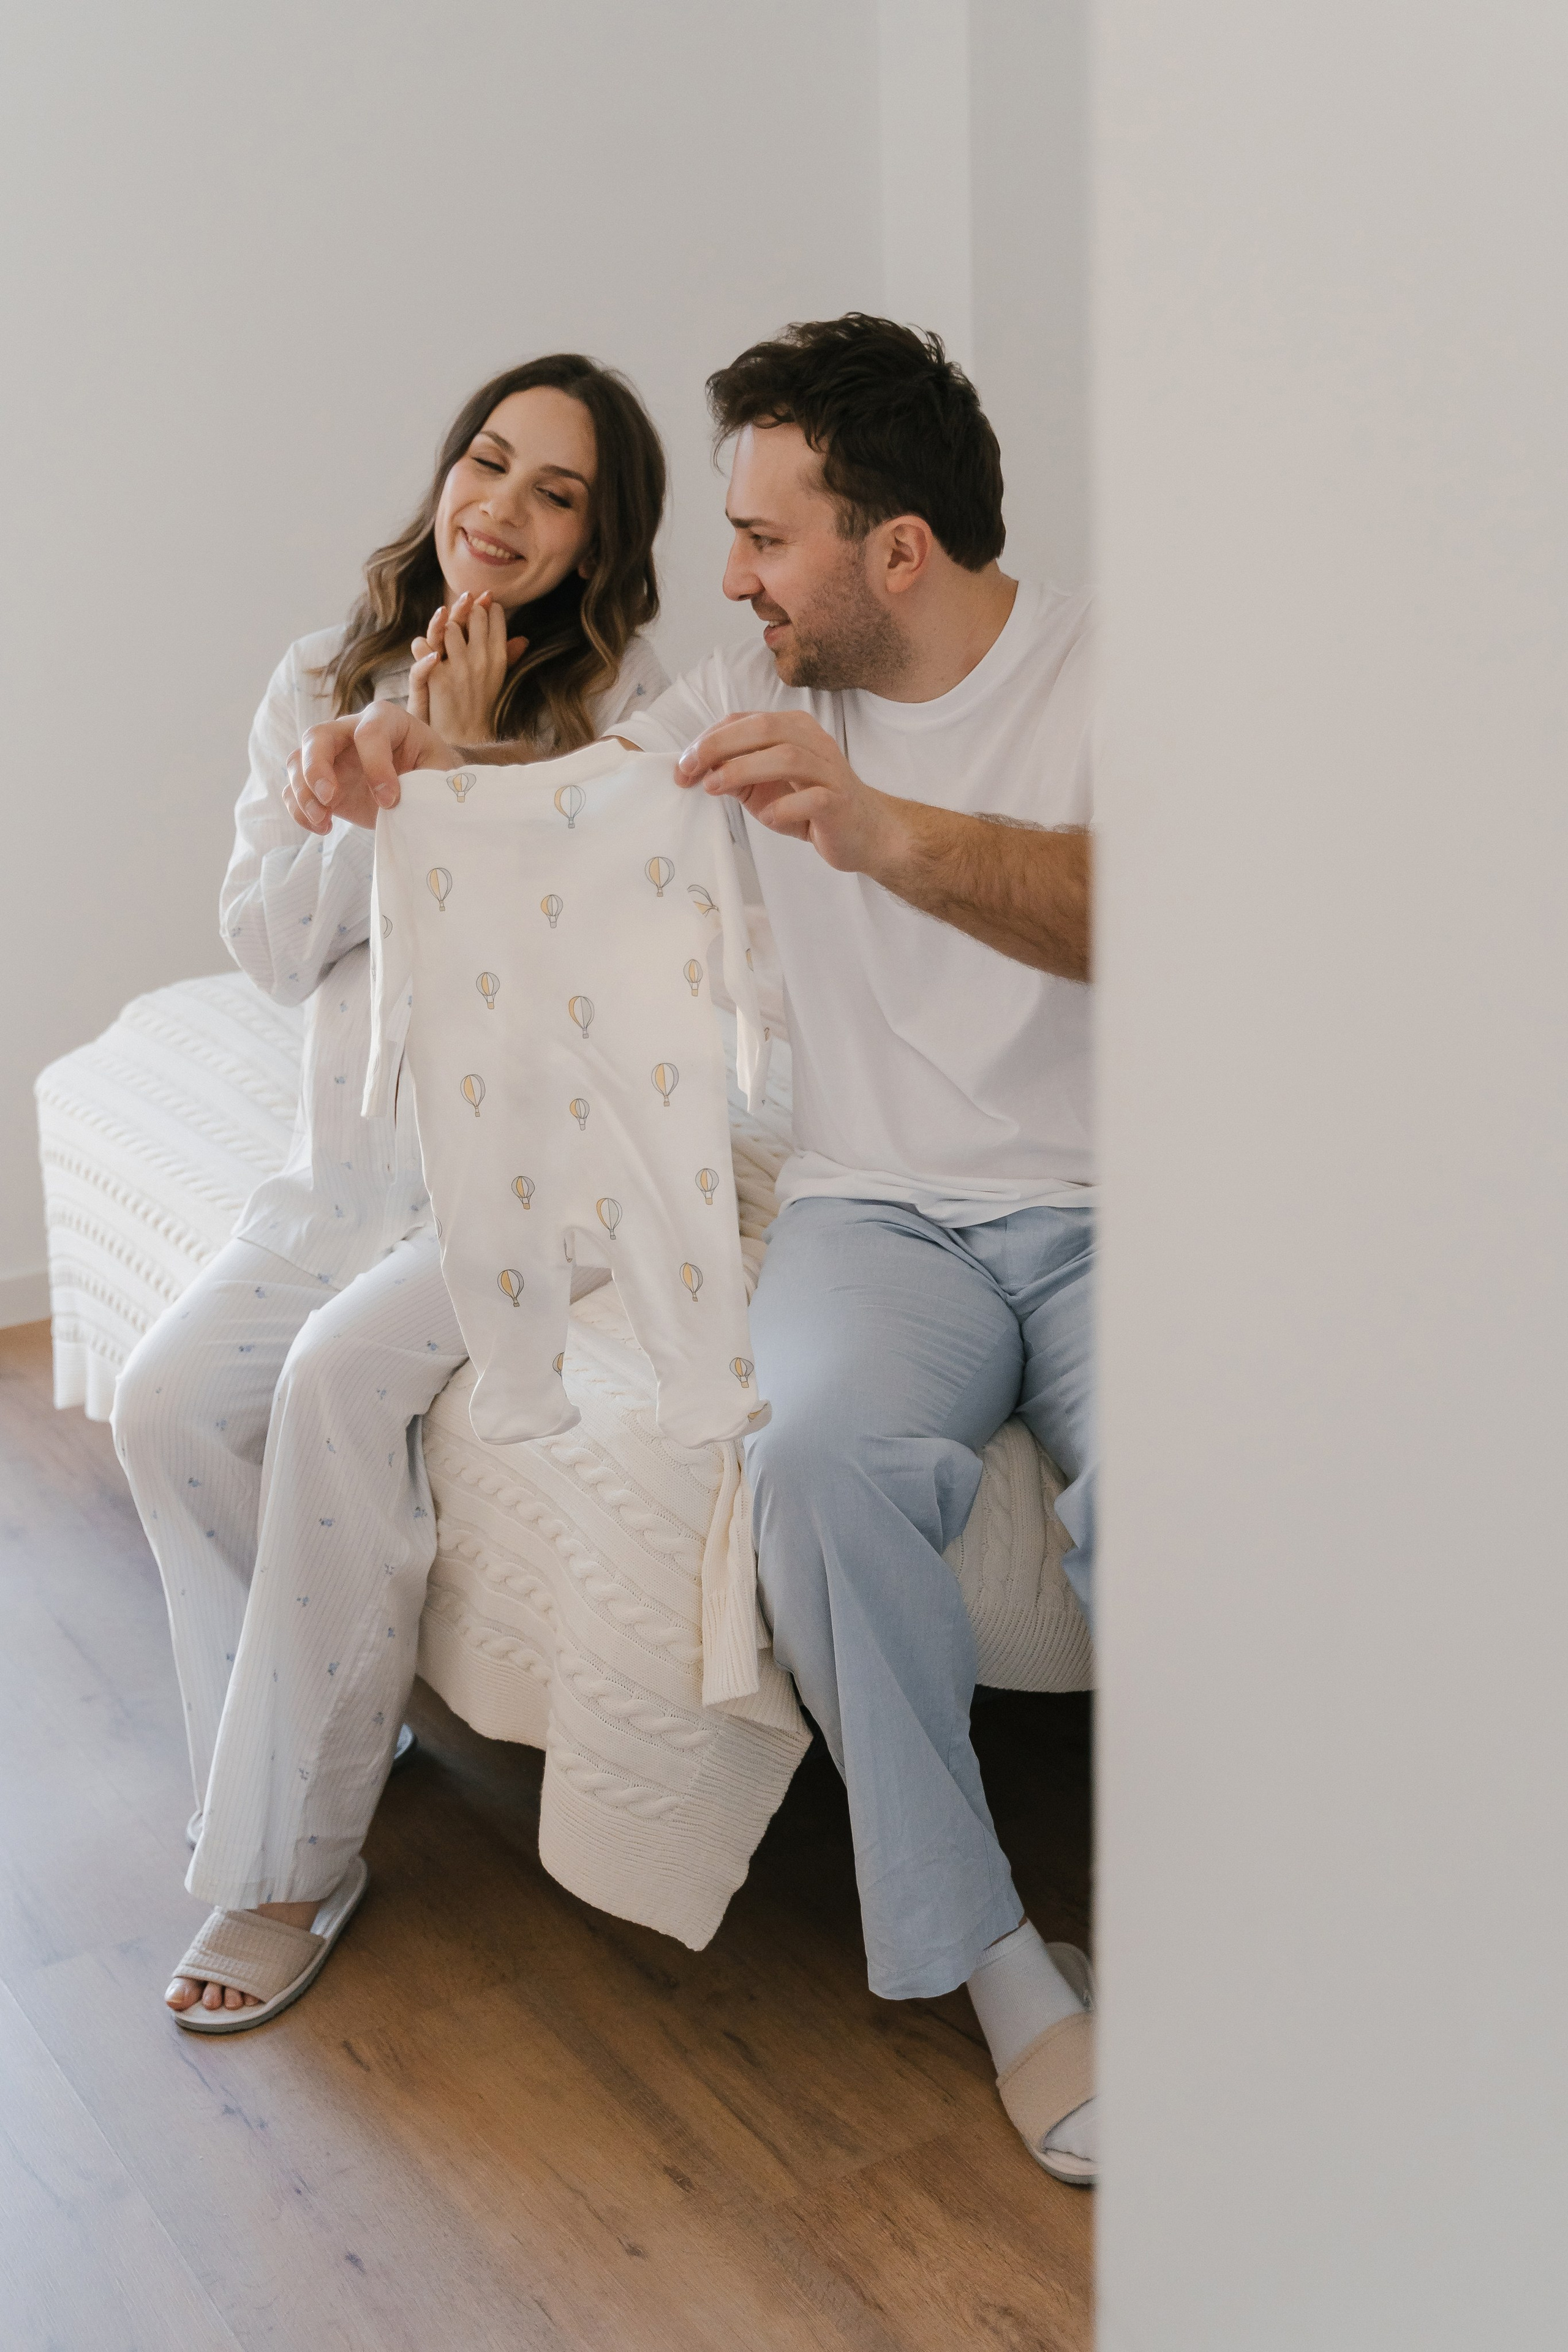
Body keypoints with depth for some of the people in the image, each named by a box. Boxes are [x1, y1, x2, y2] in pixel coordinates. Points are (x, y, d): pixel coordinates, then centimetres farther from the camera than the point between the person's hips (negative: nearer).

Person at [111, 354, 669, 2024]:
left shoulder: (622, 703, -6)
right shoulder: (321, 686, 7)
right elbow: (274, 949, 0)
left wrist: (473, 758, -17)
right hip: (355, 1160, 5)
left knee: (337, 1380, -28)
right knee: (165, 1403, -17)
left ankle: (289, 1856, -15)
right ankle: (291, 1759, 1)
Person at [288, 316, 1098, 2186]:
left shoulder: (1104, 669, -4)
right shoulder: (760, 698, 11)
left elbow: (1131, 914, -23)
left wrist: (878, 827, -39)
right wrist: (416, 762, 1)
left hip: (1109, 1202, -2)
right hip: (878, 1208, 3)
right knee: (822, 1456, -32)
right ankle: (993, 1961, -18)